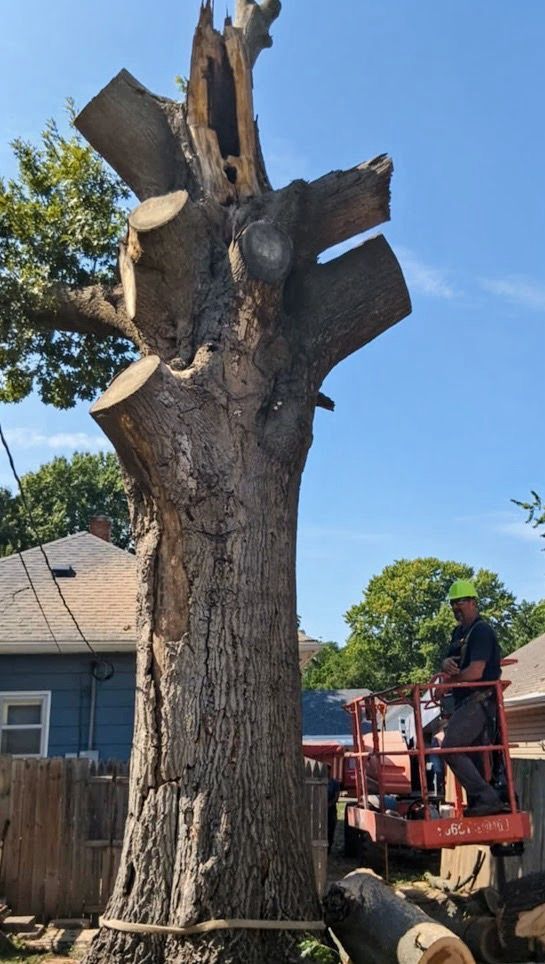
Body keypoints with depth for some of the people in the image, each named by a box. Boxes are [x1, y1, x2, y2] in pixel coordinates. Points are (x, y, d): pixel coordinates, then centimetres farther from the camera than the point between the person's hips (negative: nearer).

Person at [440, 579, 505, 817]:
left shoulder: (482, 631, -11)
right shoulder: (460, 632, 19)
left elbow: (476, 672, -20)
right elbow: (448, 661, 15)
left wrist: (447, 682, -8)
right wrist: (446, 664, -10)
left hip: (479, 701, -10)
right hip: (467, 702, 10)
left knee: (451, 749, -15)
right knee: (473, 756, 11)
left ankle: (487, 798, -14)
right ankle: (477, 804, 17)